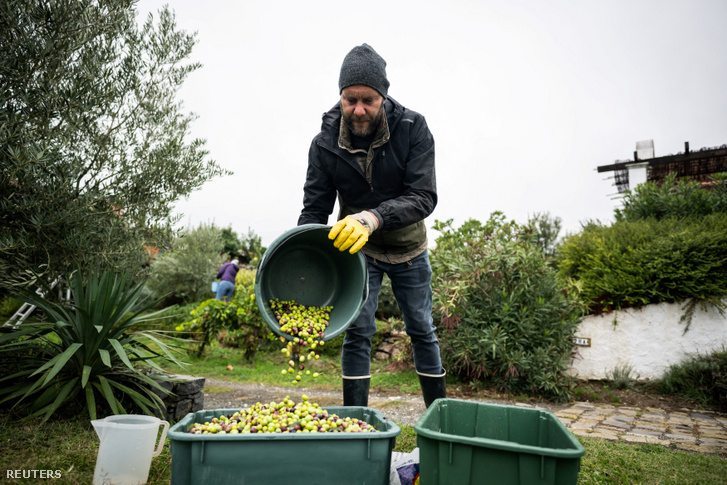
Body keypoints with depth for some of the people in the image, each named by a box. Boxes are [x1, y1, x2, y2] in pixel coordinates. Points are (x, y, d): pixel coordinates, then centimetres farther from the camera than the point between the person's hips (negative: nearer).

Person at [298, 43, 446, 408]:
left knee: (421, 329, 10)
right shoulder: (325, 144, -18)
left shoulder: (413, 128, -22)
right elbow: (314, 208, -15)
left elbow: (424, 196, -30)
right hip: (357, 248, 0)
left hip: (408, 247, 0)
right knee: (357, 330, -6)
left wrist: (373, 217, -47)